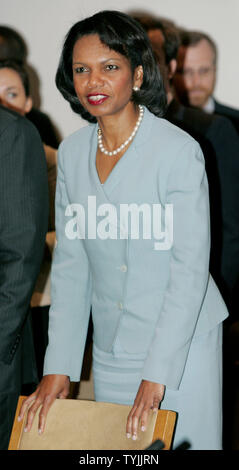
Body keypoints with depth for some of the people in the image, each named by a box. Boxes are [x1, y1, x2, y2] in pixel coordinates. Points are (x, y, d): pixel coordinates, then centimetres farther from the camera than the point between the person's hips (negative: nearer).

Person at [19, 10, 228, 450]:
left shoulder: (178, 150, -15)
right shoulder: (72, 153, 3)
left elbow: (190, 269, -16)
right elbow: (70, 264, 4)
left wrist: (157, 374, -20)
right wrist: (58, 366, -1)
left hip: (182, 343, -5)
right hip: (111, 348, 5)